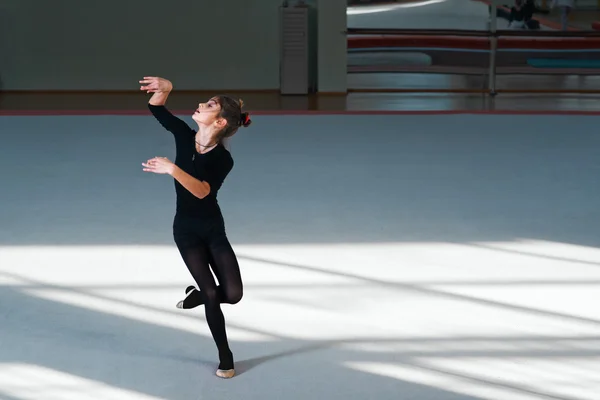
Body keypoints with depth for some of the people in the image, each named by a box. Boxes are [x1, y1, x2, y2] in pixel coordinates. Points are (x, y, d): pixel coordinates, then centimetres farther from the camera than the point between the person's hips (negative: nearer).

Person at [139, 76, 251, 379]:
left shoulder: (223, 159, -19)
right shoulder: (185, 136, -8)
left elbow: (202, 191, -36)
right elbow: (155, 107, -1)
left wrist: (172, 169, -47)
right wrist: (165, 87, -21)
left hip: (213, 229, -1)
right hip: (186, 229, 1)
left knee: (233, 294, -7)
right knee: (212, 294, -5)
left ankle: (196, 296, 27)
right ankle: (225, 357, 11)